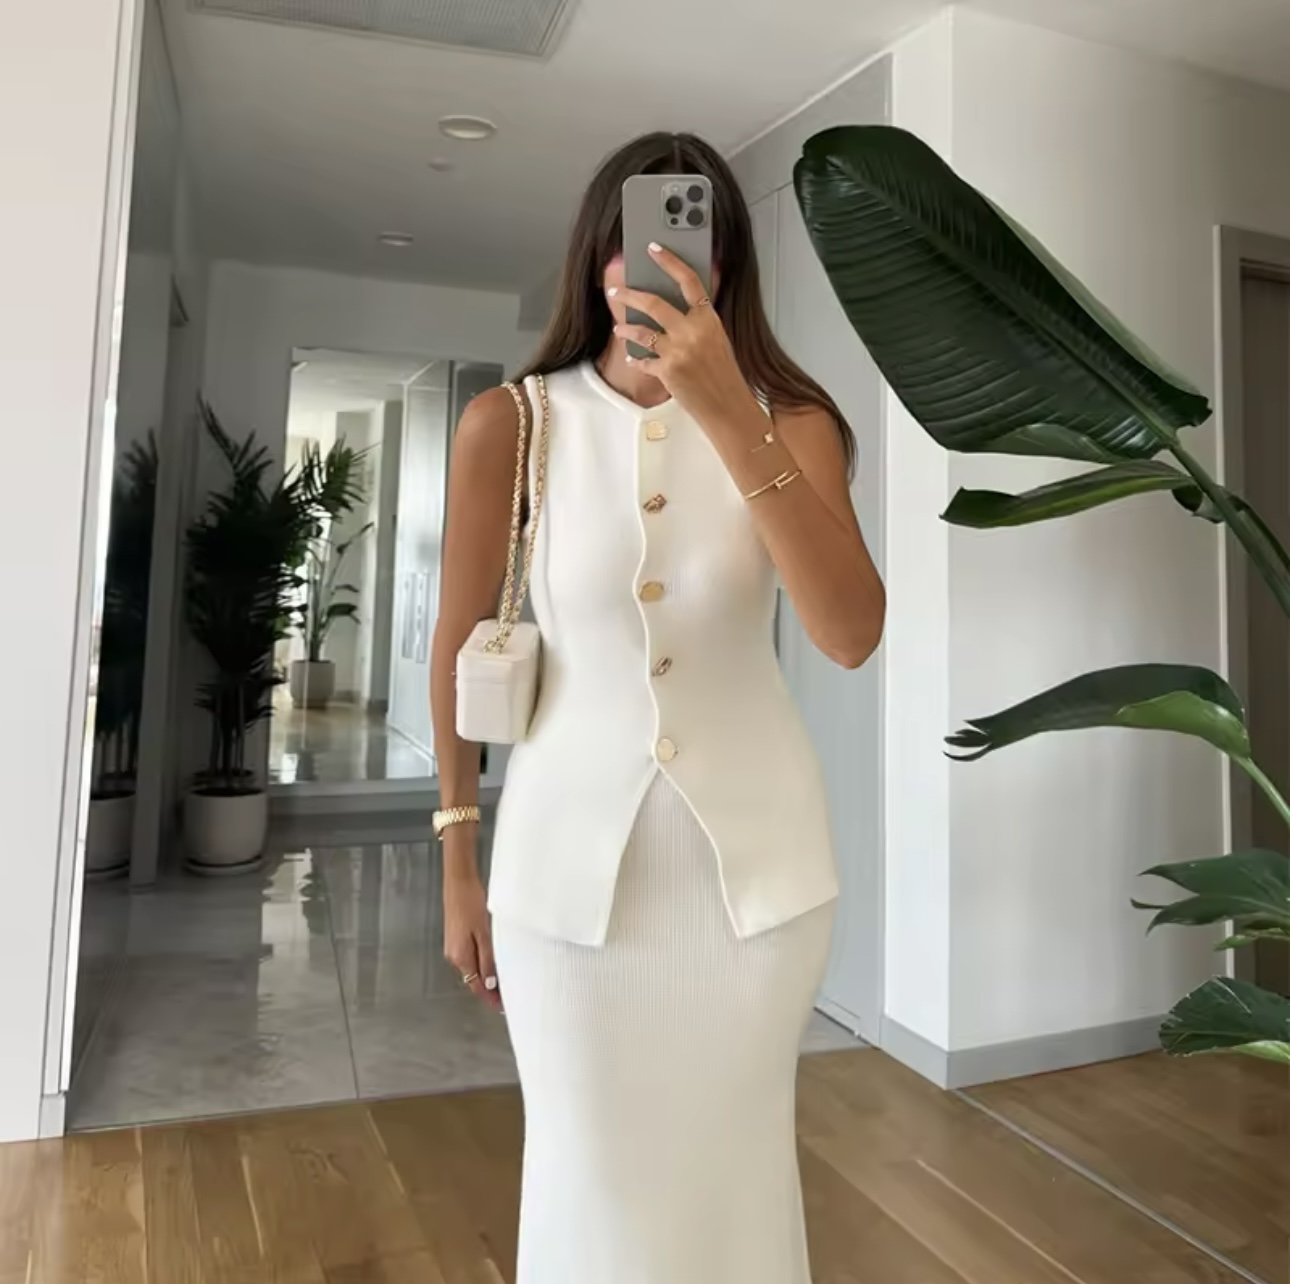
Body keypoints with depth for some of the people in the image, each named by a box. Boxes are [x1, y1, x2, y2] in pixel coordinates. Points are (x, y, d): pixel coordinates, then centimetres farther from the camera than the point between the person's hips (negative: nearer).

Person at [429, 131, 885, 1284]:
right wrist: (459, 863, 6)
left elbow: (853, 634, -19)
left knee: (731, 1163, 16)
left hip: (753, 850, 1)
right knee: (589, 1172, 11)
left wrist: (729, 417, -29)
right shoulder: (508, 424, -4)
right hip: (569, 847, 0)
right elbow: (460, 650, 2)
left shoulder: (790, 419, -3)